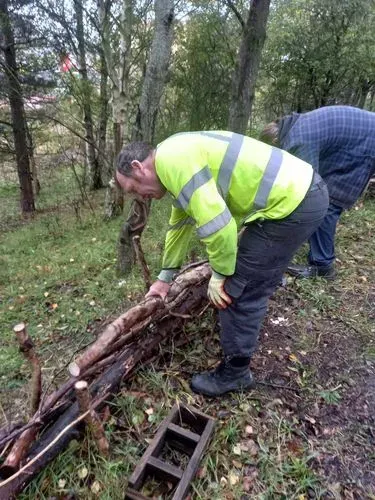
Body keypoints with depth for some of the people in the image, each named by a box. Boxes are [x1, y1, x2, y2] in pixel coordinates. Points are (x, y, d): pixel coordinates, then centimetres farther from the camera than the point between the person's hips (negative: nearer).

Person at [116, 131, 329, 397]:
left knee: (238, 289, -2)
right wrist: (165, 278, 31)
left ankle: (235, 373, 17)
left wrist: (219, 275, -6)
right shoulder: (175, 159, 17)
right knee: (252, 283, 23)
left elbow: (216, 223, -25)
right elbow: (180, 224, 25)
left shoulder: (171, 160, -17)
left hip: (292, 202, -10)